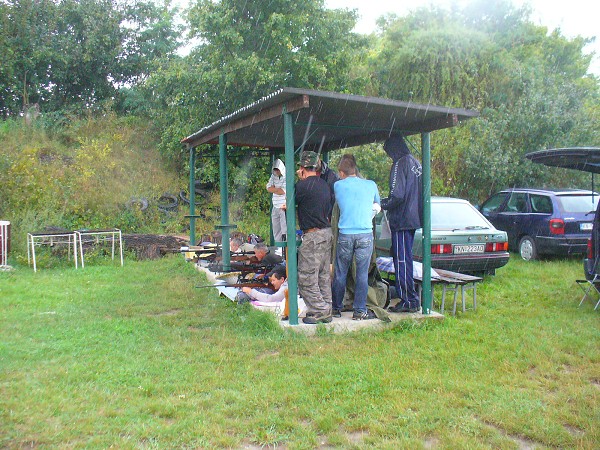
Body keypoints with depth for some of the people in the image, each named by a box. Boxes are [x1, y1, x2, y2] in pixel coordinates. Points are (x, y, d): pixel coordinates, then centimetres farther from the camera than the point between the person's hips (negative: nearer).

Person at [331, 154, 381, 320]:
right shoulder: (371, 185, 5)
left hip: (345, 235, 0)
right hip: (365, 234, 0)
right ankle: (360, 311, 9)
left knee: (340, 273, 11)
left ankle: (336, 308, 21)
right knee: (362, 273, 6)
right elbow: (377, 206, 20)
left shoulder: (338, 186, 3)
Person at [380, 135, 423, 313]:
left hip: (401, 220, -9)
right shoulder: (416, 163, 15)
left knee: (402, 260, -4)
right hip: (413, 219, 9)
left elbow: (396, 196, -21)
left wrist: (380, 204, -4)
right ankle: (409, 299, 22)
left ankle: (409, 301, 0)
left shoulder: (400, 165, -14)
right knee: (405, 260, 15)